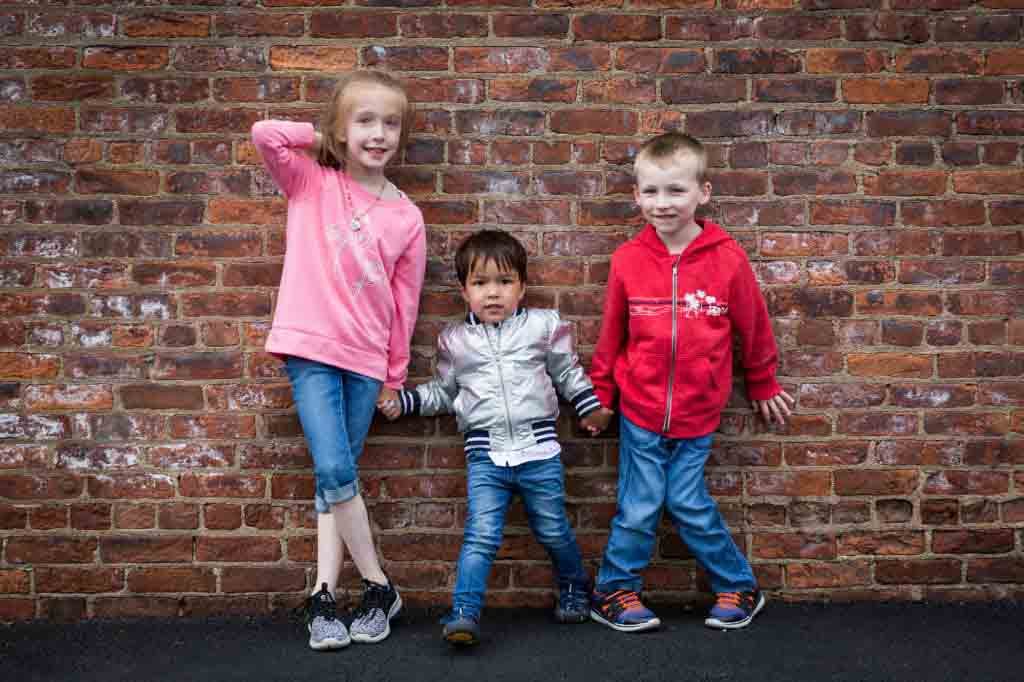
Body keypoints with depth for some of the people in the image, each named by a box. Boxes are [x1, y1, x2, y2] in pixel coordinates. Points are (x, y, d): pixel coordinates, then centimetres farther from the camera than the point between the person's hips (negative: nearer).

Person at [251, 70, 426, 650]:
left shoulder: (406, 217, 4)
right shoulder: (311, 183, 1)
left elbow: (405, 305, 8)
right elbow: (265, 134, -17)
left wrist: (395, 378, 10)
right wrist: (320, 140, -1)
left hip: (367, 359, 2)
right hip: (311, 348, -2)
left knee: (338, 477, 8)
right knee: (335, 471, -11)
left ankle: (325, 595, 16)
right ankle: (380, 587, 4)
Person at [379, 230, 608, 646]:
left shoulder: (543, 326, 3)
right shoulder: (454, 340, 7)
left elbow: (568, 373, 14)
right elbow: (444, 391, 18)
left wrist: (589, 407, 9)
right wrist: (404, 402, 8)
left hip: (538, 448, 0)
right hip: (485, 454, 0)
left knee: (553, 531, 14)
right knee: (481, 535, -12)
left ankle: (574, 589, 39)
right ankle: (464, 614, -8)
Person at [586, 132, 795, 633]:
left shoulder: (727, 258, -10)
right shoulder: (628, 259, -7)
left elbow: (753, 327, 5)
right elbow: (611, 334, 5)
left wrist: (762, 386, 16)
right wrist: (599, 393, 12)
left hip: (696, 414, -1)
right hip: (639, 410, 1)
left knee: (689, 505, 4)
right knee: (638, 509, 6)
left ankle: (738, 588, 25)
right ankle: (614, 591, 25)